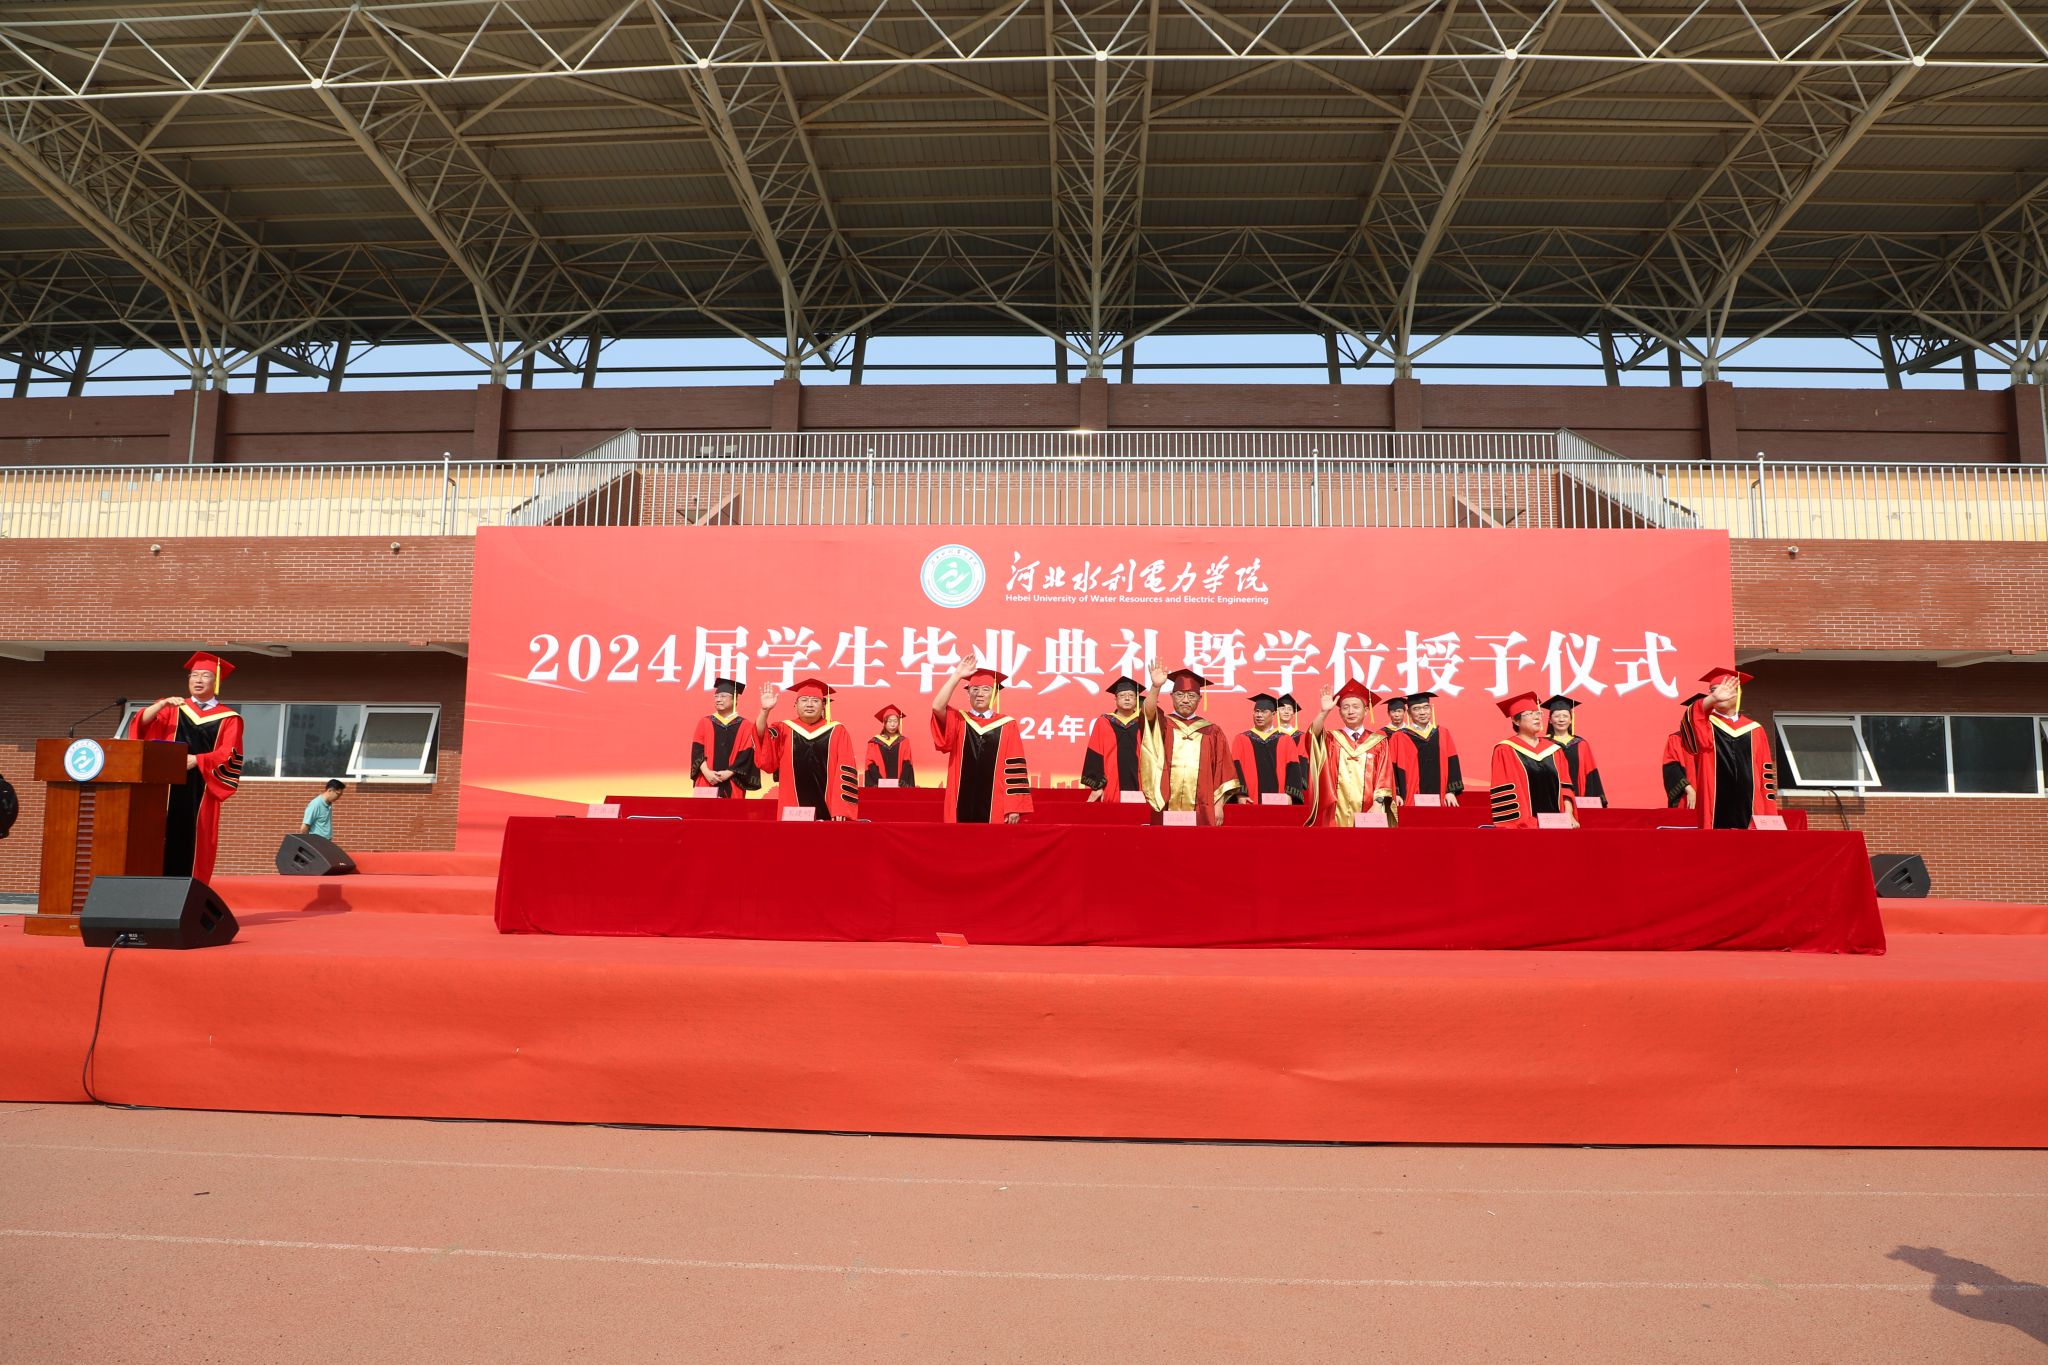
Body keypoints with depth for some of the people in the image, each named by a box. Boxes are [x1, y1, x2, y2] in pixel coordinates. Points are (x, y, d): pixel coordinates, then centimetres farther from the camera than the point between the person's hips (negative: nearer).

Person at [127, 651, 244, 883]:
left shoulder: (228, 719, 9)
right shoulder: (173, 709, 19)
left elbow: (229, 755, -4)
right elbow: (142, 723, 3)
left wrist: (198, 760, -18)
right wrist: (163, 703, -12)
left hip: (201, 792, -2)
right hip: (168, 788, 2)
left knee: (192, 846, -4)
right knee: (165, 841, -5)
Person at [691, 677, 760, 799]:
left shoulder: (745, 726, 5)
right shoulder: (704, 722, 12)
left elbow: (747, 756, -3)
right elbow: (697, 750, 4)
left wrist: (729, 773, -14)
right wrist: (707, 772, -12)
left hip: (732, 787, -2)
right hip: (706, 783, 2)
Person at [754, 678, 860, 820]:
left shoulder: (836, 731, 5)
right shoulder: (783, 730, 10)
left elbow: (846, 772, -1)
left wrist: (841, 809, -10)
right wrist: (765, 711, -23)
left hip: (827, 810, -1)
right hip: (792, 812, 1)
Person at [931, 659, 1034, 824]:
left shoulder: (1007, 725, 4)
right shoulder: (958, 721, 9)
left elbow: (1015, 768, 0)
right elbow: (937, 707, -12)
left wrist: (1014, 807, -5)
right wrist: (957, 675, -13)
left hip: (995, 807, -1)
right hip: (962, 806, 1)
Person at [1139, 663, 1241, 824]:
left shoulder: (1212, 731, 12)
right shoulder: (1161, 725, 9)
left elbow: (1221, 771, 9)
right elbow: (1149, 712, -15)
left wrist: (1218, 805, 1)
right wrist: (1156, 687, -33)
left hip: (1201, 809, 1)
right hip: (1166, 807, -1)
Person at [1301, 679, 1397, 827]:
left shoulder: (1379, 742, 9)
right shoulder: (1332, 738, 10)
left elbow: (1384, 777, 2)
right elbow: (1314, 734, -12)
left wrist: (1378, 805, -12)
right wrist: (1324, 712, -28)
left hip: (1369, 814, 0)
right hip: (1336, 815, 0)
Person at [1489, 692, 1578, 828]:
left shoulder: (1553, 749, 12)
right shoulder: (1505, 751, -3)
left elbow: (1564, 786, 10)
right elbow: (1504, 794, -8)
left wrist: (1569, 816, -3)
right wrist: (1524, 823, -15)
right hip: (1523, 825, -4)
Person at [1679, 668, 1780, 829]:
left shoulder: (1754, 730, 14)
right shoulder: (1703, 725, 9)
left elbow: (1766, 773, 13)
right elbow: (1690, 718, -18)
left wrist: (1770, 816, 6)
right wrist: (1713, 698, -36)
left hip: (1750, 813, 2)